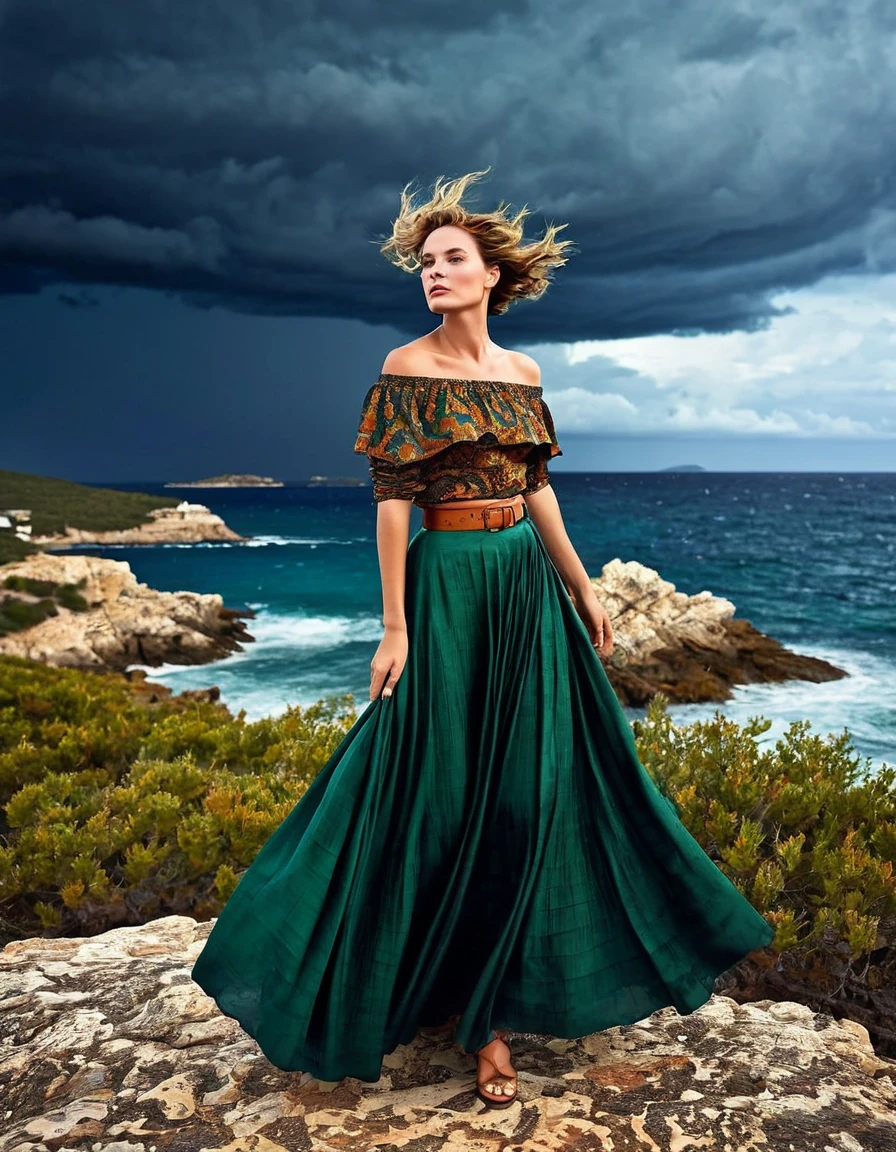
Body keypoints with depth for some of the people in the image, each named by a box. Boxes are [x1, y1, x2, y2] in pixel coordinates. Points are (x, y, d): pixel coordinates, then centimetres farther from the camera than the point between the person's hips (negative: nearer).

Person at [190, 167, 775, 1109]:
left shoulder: (522, 372, 9)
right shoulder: (406, 369, -6)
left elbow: (538, 489, 13)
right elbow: (391, 501, -10)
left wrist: (582, 589, 13)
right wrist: (394, 627, -14)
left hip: (528, 585, 6)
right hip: (450, 584, -6)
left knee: (528, 783, 11)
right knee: (445, 788, 2)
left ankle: (498, 997, 30)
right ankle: (472, 1005, 20)